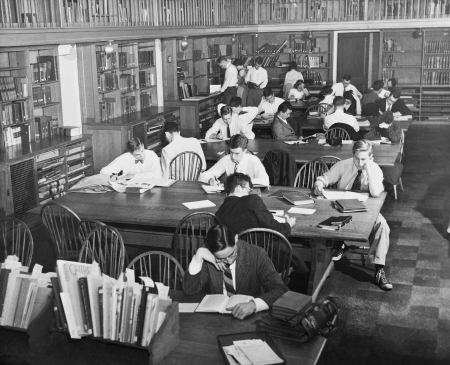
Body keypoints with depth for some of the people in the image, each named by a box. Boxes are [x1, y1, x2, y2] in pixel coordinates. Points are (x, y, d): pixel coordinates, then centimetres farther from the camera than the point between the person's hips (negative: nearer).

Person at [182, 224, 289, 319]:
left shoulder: (257, 254, -13)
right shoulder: (208, 256, -7)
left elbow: (281, 290, -18)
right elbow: (189, 290, -7)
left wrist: (253, 304, -35)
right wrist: (199, 255, -18)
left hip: (250, 319, -1)